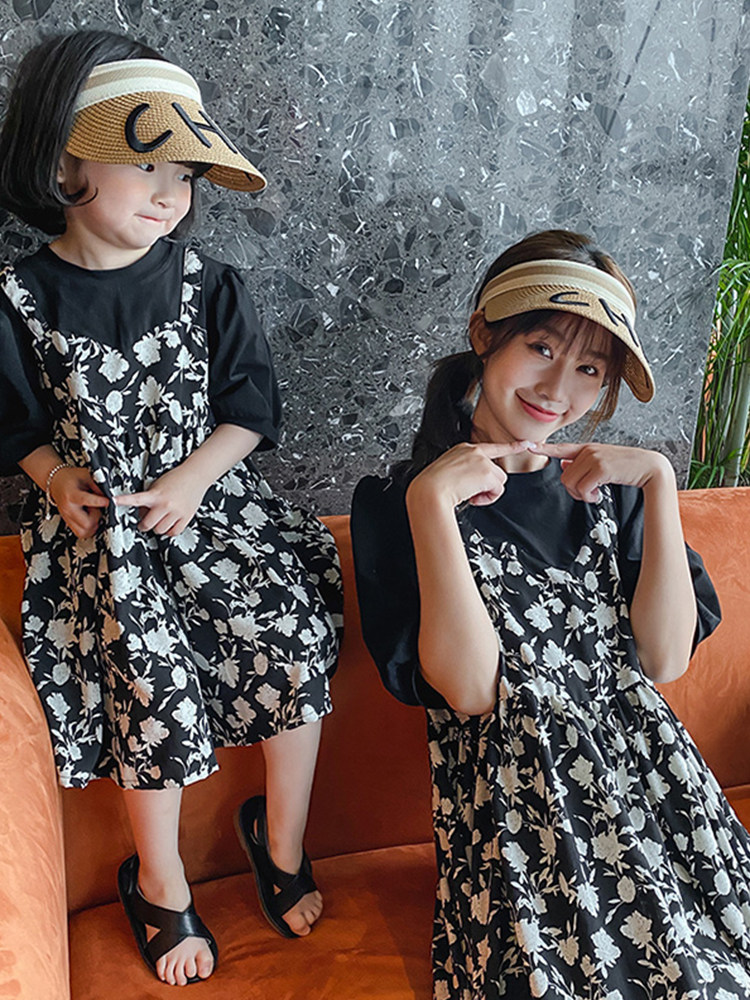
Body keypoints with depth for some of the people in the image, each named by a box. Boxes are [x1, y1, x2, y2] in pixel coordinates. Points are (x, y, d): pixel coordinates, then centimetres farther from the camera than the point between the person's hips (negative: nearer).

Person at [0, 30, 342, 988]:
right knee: (153, 674, -16)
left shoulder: (206, 285, 2)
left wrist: (193, 479, -10)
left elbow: (250, 405, 3)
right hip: (95, 521, -1)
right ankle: (162, 887, 11)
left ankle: (282, 841, 10)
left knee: (296, 632, -16)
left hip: (210, 497, 2)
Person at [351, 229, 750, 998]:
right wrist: (431, 502, -17)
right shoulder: (401, 500, -2)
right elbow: (471, 690, -11)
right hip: (512, 784, -4)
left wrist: (659, 482, -5)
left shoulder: (606, 487, 10)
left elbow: (664, 660, 0)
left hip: (644, 761, 4)